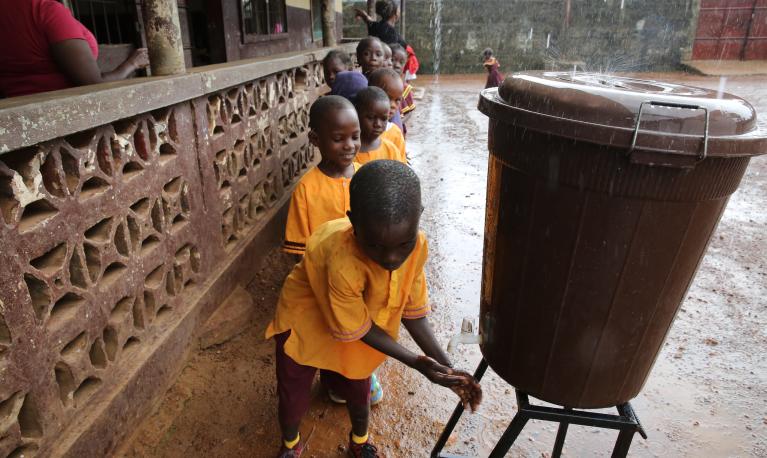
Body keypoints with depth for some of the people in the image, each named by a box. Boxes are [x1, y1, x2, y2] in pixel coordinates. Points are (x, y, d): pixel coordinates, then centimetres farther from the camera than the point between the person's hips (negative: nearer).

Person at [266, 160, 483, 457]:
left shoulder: (417, 246, -27)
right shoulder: (341, 261, -43)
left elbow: (412, 310, -12)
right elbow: (357, 328, -26)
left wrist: (446, 366, -19)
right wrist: (415, 363, -25)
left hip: (356, 334, 4)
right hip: (304, 325, -4)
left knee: (358, 391, 21)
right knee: (293, 399, 14)